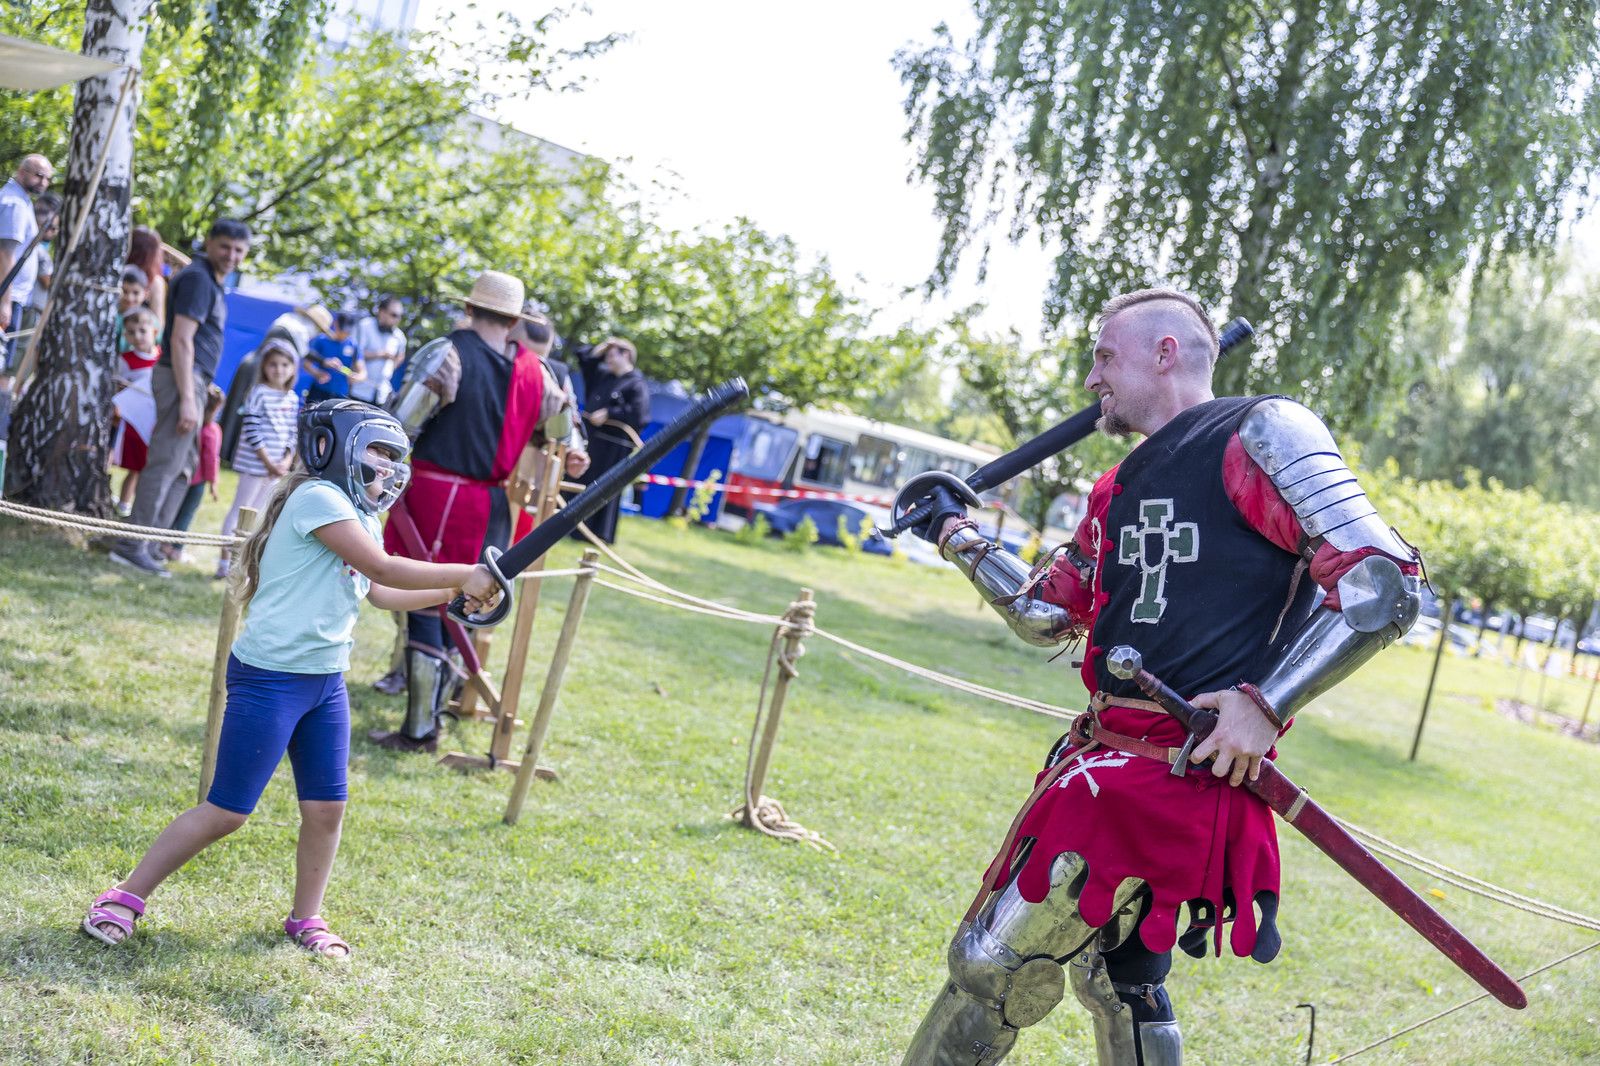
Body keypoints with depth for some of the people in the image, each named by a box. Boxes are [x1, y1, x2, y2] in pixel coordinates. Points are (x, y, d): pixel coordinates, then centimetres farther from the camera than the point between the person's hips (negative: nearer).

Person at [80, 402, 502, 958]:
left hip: (327, 682, 9)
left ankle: (306, 918, 25)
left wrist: (452, 592, 11)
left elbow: (379, 593, 21)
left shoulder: (359, 516, 13)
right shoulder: (319, 498, -15)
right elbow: (382, 568, -20)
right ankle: (125, 898, 11)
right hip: (269, 677, -9)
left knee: (326, 808, 7)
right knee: (227, 812, -3)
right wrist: (464, 574, -14)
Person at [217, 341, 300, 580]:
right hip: (254, 463, -7)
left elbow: (292, 434, 10)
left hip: (277, 467, 7)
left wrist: (287, 461, -5)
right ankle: (225, 563, 3)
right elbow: (252, 431, -16)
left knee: (256, 513, 13)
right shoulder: (258, 393, -11)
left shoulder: (292, 398, 8)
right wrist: (268, 462, -17)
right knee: (240, 510, -1)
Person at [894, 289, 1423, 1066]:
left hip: (1190, 766, -8)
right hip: (1106, 761, 8)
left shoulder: (1261, 434, -8)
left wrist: (1265, 704, -20)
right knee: (1118, 978, 21)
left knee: (996, 966, -3)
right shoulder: (1122, 488, 17)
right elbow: (1045, 614, 28)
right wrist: (958, 537, 23)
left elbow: (1383, 585, -15)